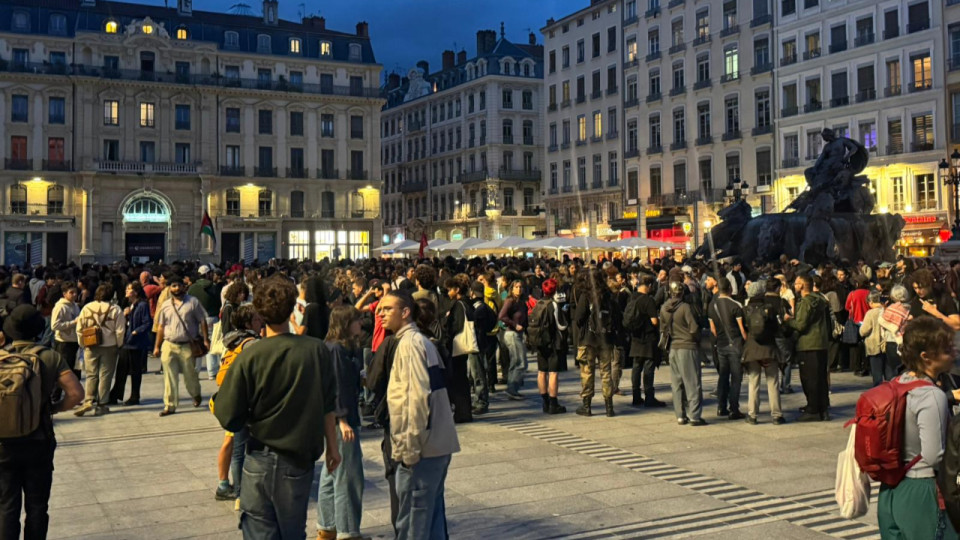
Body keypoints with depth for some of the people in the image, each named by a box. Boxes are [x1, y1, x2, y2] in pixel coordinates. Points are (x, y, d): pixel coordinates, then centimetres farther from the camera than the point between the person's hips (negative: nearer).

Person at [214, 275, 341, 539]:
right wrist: (332, 447, 10)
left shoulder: (250, 356, -14)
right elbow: (329, 406, -1)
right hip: (301, 458, 2)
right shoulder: (316, 350, -8)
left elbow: (228, 418, -14)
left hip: (261, 460, -2)